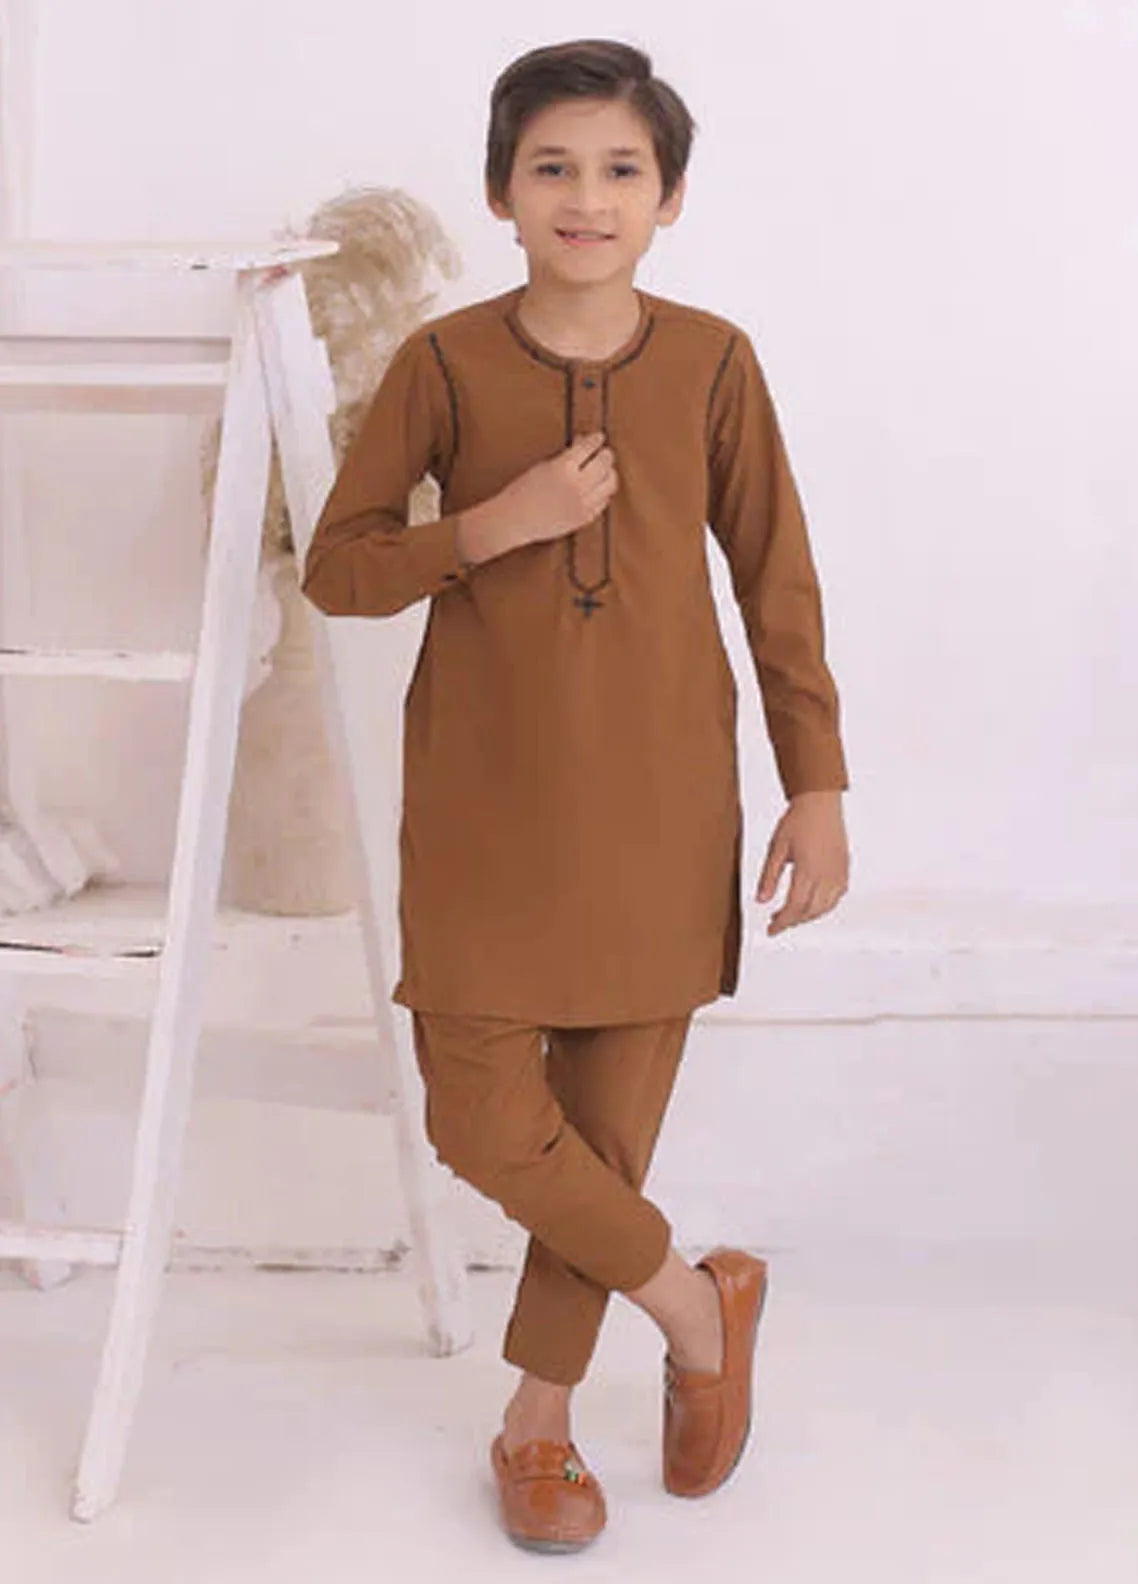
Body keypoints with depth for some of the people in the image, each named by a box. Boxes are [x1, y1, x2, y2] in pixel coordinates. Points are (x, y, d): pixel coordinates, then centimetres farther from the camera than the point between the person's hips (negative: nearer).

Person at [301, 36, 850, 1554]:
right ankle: (698, 1300, 22)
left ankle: (539, 1416, 29)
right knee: (483, 1121, -4)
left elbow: (777, 579, 3)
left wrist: (817, 787, 1)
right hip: (485, 800, 0)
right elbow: (337, 564, 0)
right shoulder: (446, 361, -3)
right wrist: (497, 523, -16)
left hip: (661, 802, 1)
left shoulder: (712, 360, -1)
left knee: (613, 1121, 7)